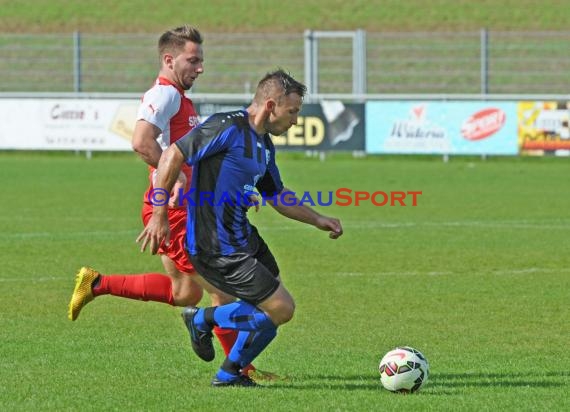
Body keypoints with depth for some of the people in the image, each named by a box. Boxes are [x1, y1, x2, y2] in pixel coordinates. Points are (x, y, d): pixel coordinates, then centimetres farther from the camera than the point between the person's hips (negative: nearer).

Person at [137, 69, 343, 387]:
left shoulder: (265, 145, 11)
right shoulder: (229, 128, -18)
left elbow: (277, 195, 26)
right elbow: (173, 156, -19)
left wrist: (319, 221, 18)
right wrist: (159, 216, -20)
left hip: (244, 238, 10)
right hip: (217, 249, -10)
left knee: (272, 310, 17)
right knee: (281, 309, -8)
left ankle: (230, 373, 31)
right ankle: (203, 319, 8)